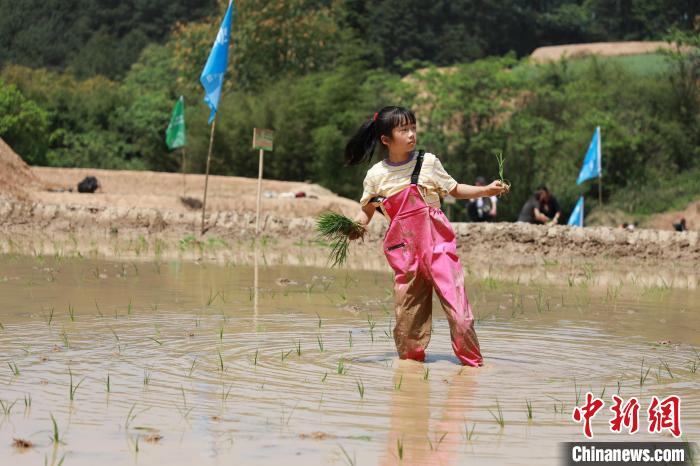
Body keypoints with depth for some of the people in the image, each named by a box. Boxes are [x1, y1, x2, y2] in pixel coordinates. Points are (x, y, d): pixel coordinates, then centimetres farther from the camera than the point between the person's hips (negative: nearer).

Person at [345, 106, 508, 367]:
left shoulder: (427, 162, 1)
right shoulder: (376, 175, 2)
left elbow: (454, 190, 9)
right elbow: (367, 210, 12)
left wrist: (486, 190, -1)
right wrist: (357, 226, -8)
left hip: (436, 240, -1)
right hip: (404, 247, 1)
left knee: (454, 295, -9)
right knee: (407, 305, 4)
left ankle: (471, 359, -1)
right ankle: (410, 355, 22)